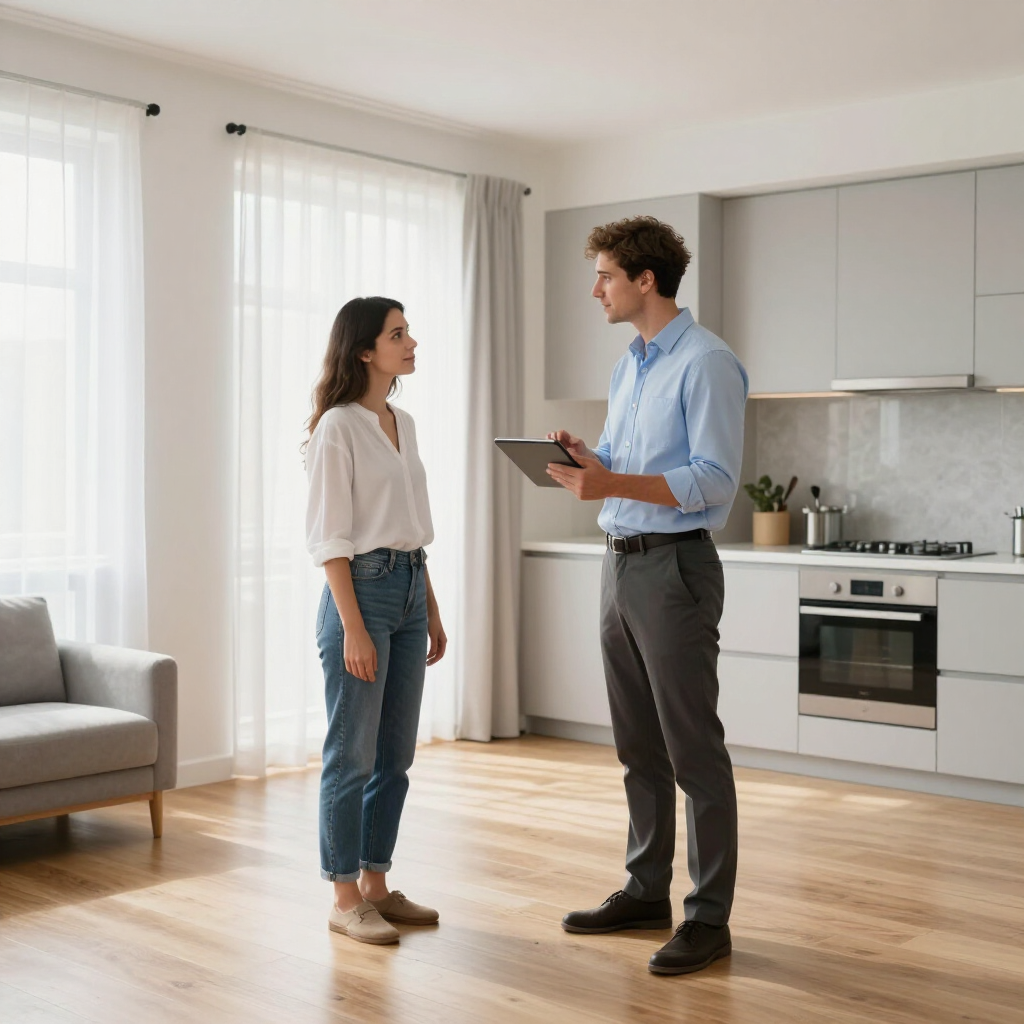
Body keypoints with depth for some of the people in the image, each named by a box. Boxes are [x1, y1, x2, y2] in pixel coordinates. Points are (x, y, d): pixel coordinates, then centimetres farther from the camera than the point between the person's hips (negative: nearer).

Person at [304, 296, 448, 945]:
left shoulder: (403, 424, 14)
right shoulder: (339, 427, -10)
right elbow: (328, 537, -14)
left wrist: (432, 613, 17)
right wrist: (354, 628, -19)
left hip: (409, 592, 8)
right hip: (361, 589, -8)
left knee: (395, 755, 12)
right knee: (353, 755, -1)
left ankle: (376, 884, 23)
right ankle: (346, 899, 10)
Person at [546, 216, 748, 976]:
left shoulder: (706, 363, -11)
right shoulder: (628, 368, 16)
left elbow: (715, 480, -19)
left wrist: (613, 484, -27)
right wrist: (585, 457, 1)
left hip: (675, 566, -9)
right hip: (621, 564, 9)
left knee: (693, 749, -2)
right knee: (639, 746, 14)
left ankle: (709, 917, 7)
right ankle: (647, 891, 25)